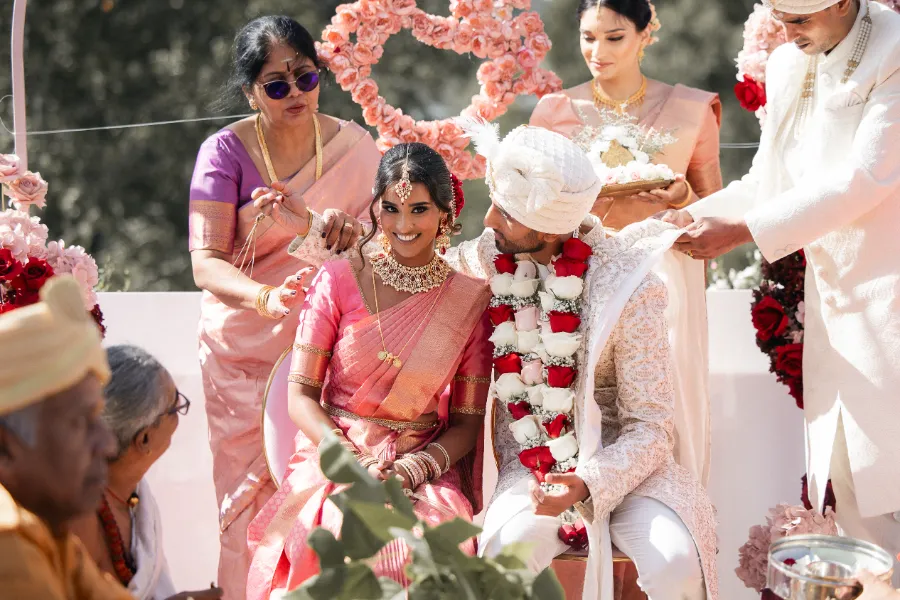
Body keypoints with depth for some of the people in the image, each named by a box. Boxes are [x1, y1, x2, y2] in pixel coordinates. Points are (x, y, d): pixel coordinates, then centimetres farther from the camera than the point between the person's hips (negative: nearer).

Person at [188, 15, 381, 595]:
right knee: (253, 497, -2)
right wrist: (266, 299, -31)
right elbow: (206, 261, -13)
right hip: (244, 352, -1)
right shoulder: (226, 151, -4)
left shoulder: (354, 146, 4)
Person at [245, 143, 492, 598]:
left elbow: (468, 421, 5)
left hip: (425, 468, 1)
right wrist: (355, 463, -16)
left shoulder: (471, 299, 3)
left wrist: (406, 471, -13)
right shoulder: (338, 281, 1)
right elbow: (300, 396, 0)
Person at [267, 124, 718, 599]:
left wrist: (589, 482, -29)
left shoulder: (629, 288, -14)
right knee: (510, 550, -33)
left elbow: (649, 428, -11)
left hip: (619, 457, -2)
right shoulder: (494, 257, -3)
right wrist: (307, 226, 1)